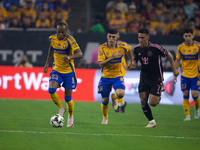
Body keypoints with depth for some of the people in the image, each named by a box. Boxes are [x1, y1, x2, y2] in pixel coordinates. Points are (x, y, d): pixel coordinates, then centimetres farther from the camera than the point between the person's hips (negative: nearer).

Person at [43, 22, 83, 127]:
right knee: (51, 90, -22)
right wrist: (47, 63, 18)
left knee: (68, 98, -1)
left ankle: (70, 117, 27)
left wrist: (70, 57, -49)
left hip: (68, 71, -3)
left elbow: (80, 54, -30)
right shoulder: (52, 38, -3)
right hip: (56, 70, 3)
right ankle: (61, 109, 3)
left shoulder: (70, 40, -19)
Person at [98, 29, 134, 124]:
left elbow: (129, 50, 15)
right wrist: (111, 58, -34)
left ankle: (114, 98, 11)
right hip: (105, 77, 0)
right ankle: (105, 118, 34)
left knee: (120, 93, -28)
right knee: (105, 101, 4)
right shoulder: (102, 48, -14)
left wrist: (131, 62, 23)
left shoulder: (122, 46, -10)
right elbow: (101, 64, -19)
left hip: (118, 76, 0)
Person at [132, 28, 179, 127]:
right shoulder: (137, 49, -3)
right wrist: (133, 64, -14)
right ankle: (152, 122, 9)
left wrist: (174, 69, 2)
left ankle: (159, 96, 26)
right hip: (144, 77, 5)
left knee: (153, 103, -9)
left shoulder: (155, 48, -19)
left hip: (156, 78, -5)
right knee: (143, 102, -4)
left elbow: (168, 55, -4)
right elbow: (135, 61, 12)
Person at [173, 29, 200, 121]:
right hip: (185, 74, 2)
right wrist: (175, 74, 6)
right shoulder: (180, 47, 0)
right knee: (185, 95, -3)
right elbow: (177, 61, 9)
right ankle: (187, 116, 3)